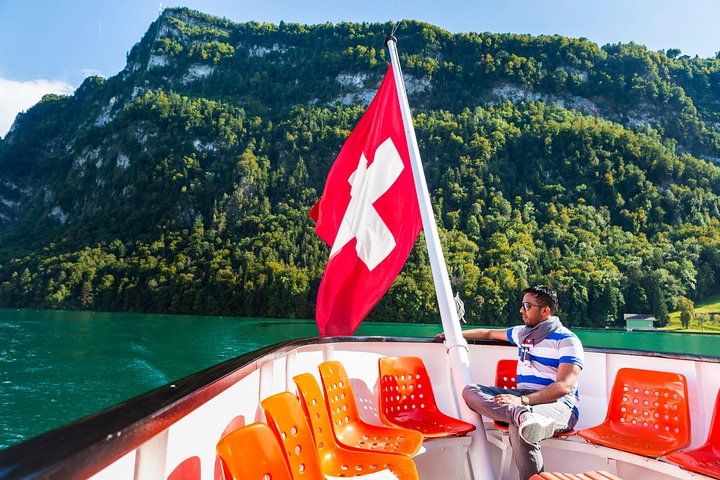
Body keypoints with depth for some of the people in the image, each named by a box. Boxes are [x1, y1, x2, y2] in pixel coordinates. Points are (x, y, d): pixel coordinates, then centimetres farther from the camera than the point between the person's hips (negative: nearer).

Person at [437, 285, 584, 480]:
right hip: (523, 399, 8)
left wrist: (523, 401, -30)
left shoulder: (567, 340, -6)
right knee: (470, 390, -17)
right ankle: (522, 415, -42)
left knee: (518, 428, -40)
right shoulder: (522, 332, 17)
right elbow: (490, 333, 33)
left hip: (557, 403, -7)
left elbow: (564, 386, -18)